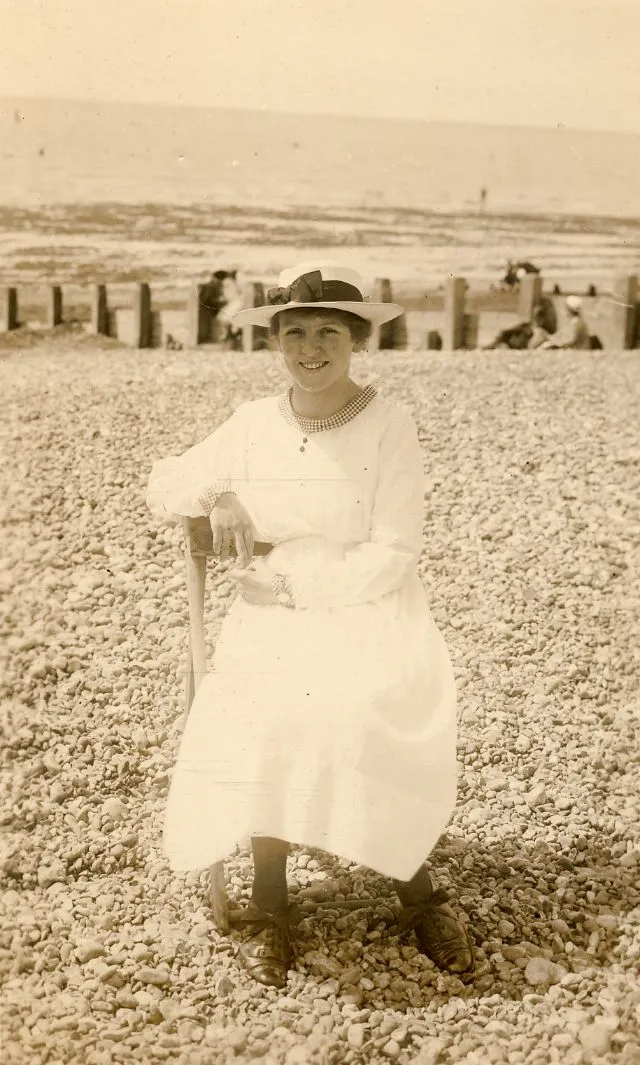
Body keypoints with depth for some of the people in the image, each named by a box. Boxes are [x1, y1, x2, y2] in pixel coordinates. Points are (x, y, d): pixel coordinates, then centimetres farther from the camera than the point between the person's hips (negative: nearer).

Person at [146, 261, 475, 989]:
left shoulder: (388, 426, -6)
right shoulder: (252, 425, 5)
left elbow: (392, 556, -11)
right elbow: (164, 487, 15)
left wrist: (288, 578, -14)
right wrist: (217, 498, -7)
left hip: (370, 616, -2)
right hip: (273, 622, 3)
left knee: (368, 712, -29)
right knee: (265, 717, -26)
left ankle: (416, 891, -6)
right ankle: (268, 900, -8)